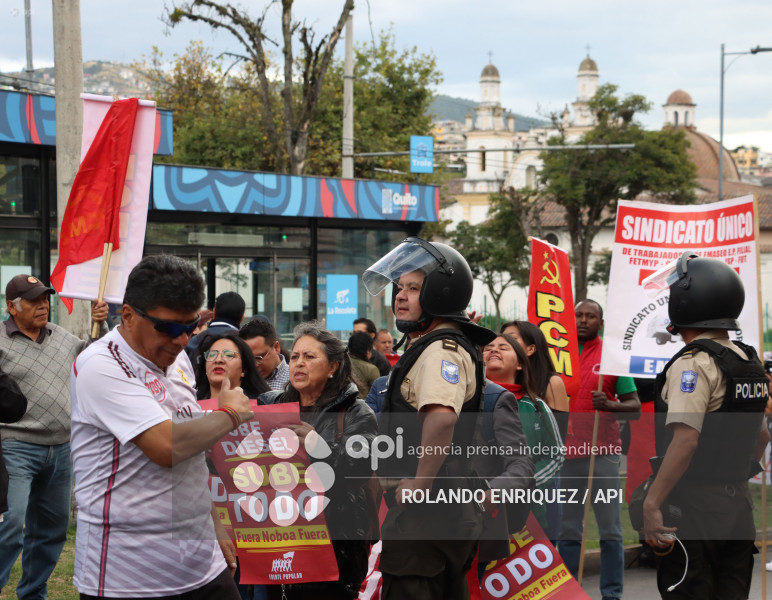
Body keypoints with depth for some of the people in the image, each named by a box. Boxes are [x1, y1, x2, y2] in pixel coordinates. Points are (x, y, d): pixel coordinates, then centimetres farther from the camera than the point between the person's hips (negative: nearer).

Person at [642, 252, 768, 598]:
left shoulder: (694, 364, -15)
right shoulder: (749, 362, 12)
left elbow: (685, 440, -27)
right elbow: (761, 437, 22)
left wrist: (651, 503, -26)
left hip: (694, 506, -8)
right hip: (738, 505, 8)